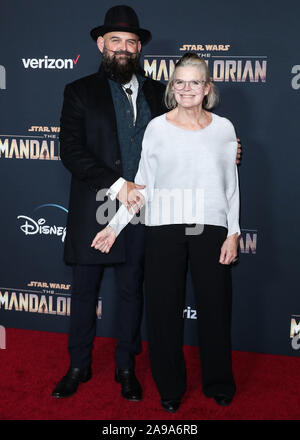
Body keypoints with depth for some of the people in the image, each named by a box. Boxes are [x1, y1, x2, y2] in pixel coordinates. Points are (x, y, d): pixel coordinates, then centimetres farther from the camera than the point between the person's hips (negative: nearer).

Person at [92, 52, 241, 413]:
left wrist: (233, 233, 0)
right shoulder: (157, 128, 3)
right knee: (164, 308, 6)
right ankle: (170, 387, 24)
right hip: (165, 227, 0)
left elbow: (231, 185, 7)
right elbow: (143, 184, 4)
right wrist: (115, 225, -3)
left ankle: (219, 383, 27)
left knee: (215, 306, 6)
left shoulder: (223, 128, 6)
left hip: (211, 228, 0)